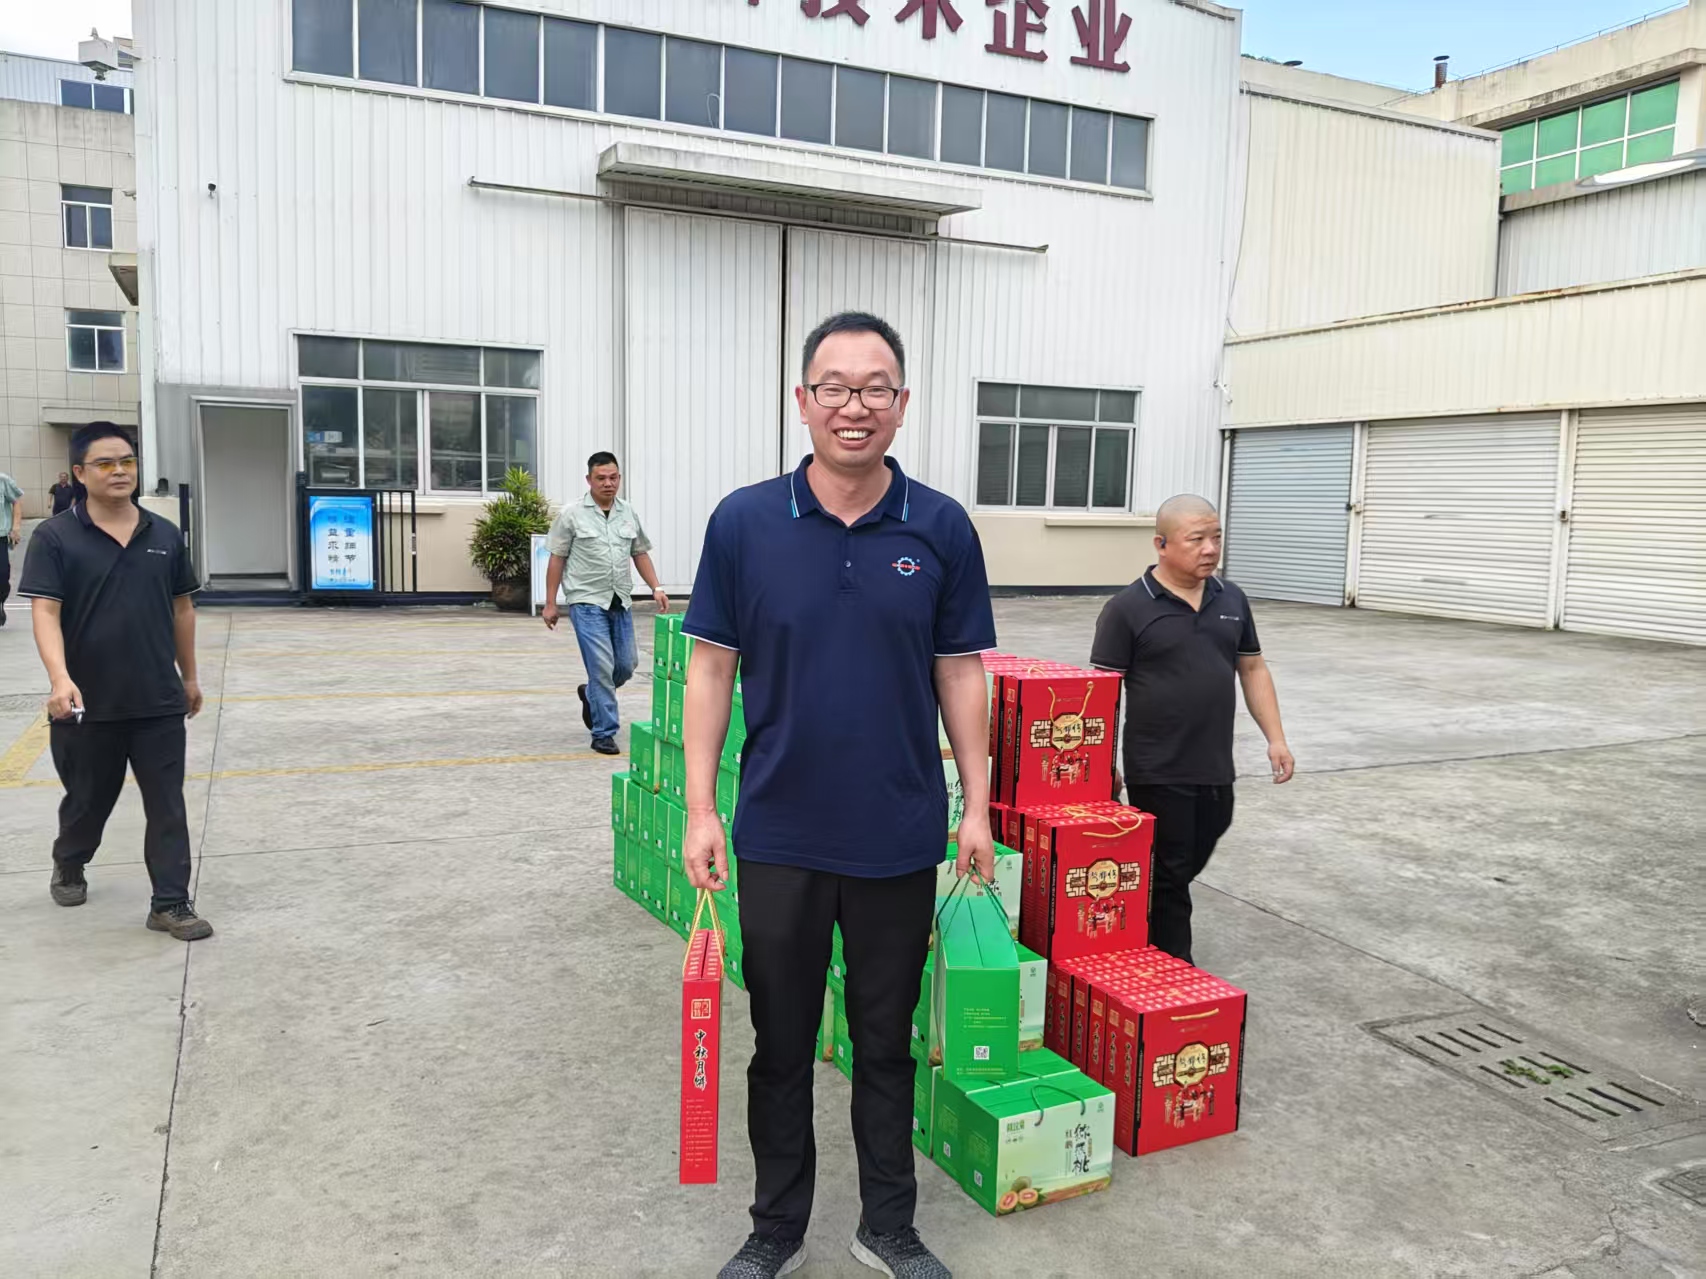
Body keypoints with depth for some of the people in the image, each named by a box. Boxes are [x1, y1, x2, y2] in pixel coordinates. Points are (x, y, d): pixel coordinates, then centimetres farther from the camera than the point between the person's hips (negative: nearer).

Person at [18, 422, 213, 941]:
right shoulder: (54, 537, -7)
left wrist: (189, 676, 16)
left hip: (159, 702, 2)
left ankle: (171, 903, 10)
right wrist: (61, 678, -29)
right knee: (88, 798, 17)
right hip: (89, 704, -2)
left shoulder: (165, 536, 4)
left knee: (167, 805, 2)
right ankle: (68, 865, 46)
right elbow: (45, 612, -15)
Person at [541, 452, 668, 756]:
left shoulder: (628, 513, 9)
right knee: (602, 667, -10)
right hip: (588, 603, -5)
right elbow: (557, 559, -2)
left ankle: (590, 694, 40)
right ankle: (604, 733, 1)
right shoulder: (572, 514, -4)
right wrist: (550, 604, -3)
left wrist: (656, 588, 4)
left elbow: (640, 553, 16)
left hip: (620, 602, 5)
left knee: (626, 665, 10)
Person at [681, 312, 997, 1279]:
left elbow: (962, 673, 2)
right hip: (780, 835, 0)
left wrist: (978, 807, 0)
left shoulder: (943, 529, -3)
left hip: (900, 837, 0)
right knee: (782, 1044, 15)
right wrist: (701, 811, -5)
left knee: (887, 1043, 16)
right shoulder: (744, 523, -4)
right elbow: (712, 667, -1)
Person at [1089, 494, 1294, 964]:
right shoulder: (1128, 608, -10)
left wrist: (1276, 739, 8)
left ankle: (1142, 931, 41)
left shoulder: (1231, 600, 8)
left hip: (1216, 769, 6)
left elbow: (1252, 669, 15)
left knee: (1190, 865, 18)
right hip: (1158, 773, -6)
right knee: (1170, 875, 4)